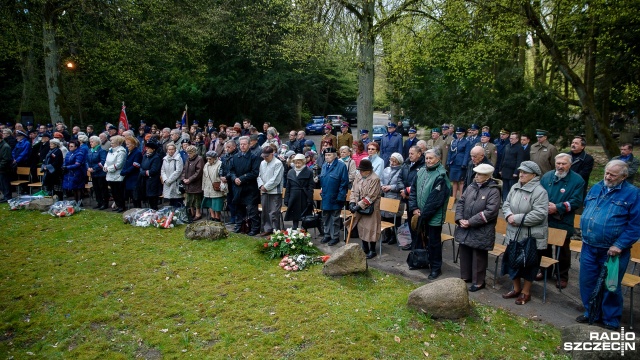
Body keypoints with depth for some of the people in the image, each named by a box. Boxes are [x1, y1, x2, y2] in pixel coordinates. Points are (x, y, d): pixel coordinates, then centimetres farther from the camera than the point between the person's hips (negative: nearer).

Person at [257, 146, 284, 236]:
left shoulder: (278, 163, -9)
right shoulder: (262, 163, 13)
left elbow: (276, 179, -15)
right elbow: (259, 176, 14)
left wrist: (266, 187, -12)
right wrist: (261, 185, -3)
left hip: (274, 192, -7)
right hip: (264, 192, 7)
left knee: (274, 212, -5)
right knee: (265, 211, 12)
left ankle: (275, 230, 2)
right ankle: (267, 229, 23)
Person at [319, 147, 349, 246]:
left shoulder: (341, 166, -12)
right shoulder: (324, 166, 10)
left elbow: (344, 183, -14)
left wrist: (340, 197, -16)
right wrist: (318, 179, -1)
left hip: (335, 198, -6)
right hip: (325, 197, 6)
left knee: (335, 218, 6)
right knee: (325, 217, 15)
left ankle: (335, 237, 18)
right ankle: (327, 235, 30)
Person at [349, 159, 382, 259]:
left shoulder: (375, 179, -18)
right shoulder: (359, 176, 4)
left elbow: (370, 197, -21)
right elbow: (353, 190, 8)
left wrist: (359, 206, -22)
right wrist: (352, 202, -8)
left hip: (371, 209, -7)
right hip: (359, 208, 7)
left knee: (370, 229, 0)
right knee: (361, 228, 15)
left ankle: (372, 250, 16)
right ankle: (365, 249, 30)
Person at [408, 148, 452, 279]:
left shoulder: (441, 176, -17)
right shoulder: (421, 172, 5)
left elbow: (436, 200, -20)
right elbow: (413, 190, 7)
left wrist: (424, 214, -16)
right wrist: (414, 208, -4)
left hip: (434, 216, -6)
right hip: (420, 215, 7)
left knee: (434, 242, 5)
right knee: (420, 239, 20)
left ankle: (436, 268, 19)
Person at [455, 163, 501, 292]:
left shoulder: (493, 191, -13)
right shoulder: (471, 187, 6)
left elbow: (490, 211, -21)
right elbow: (460, 203, 8)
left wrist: (470, 222, -20)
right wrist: (460, 219, -9)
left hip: (481, 231, -6)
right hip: (465, 228, 6)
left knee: (478, 257, 6)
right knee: (464, 253, 17)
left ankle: (478, 282, 21)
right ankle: (465, 277, 34)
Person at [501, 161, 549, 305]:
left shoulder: (539, 191, -17)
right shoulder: (515, 187, 6)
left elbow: (540, 214, -24)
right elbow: (506, 204, 9)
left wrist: (518, 219, -21)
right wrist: (509, 216, -12)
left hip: (531, 237, -7)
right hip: (514, 234, 7)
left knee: (529, 264, 8)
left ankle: (526, 292, 24)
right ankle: (516, 288, 35)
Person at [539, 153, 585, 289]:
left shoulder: (577, 180, -8)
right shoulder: (547, 176, 4)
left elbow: (577, 201, -15)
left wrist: (557, 208, -21)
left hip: (564, 223, -3)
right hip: (545, 220, 3)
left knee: (563, 250, 10)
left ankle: (563, 276, 25)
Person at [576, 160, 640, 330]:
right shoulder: (596, 188, 6)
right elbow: (585, 209, 20)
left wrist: (619, 246, -17)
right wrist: (585, 230, 10)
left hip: (613, 251, -5)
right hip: (589, 247, 5)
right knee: (587, 282, 14)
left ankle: (611, 321, 25)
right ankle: (591, 313, 33)